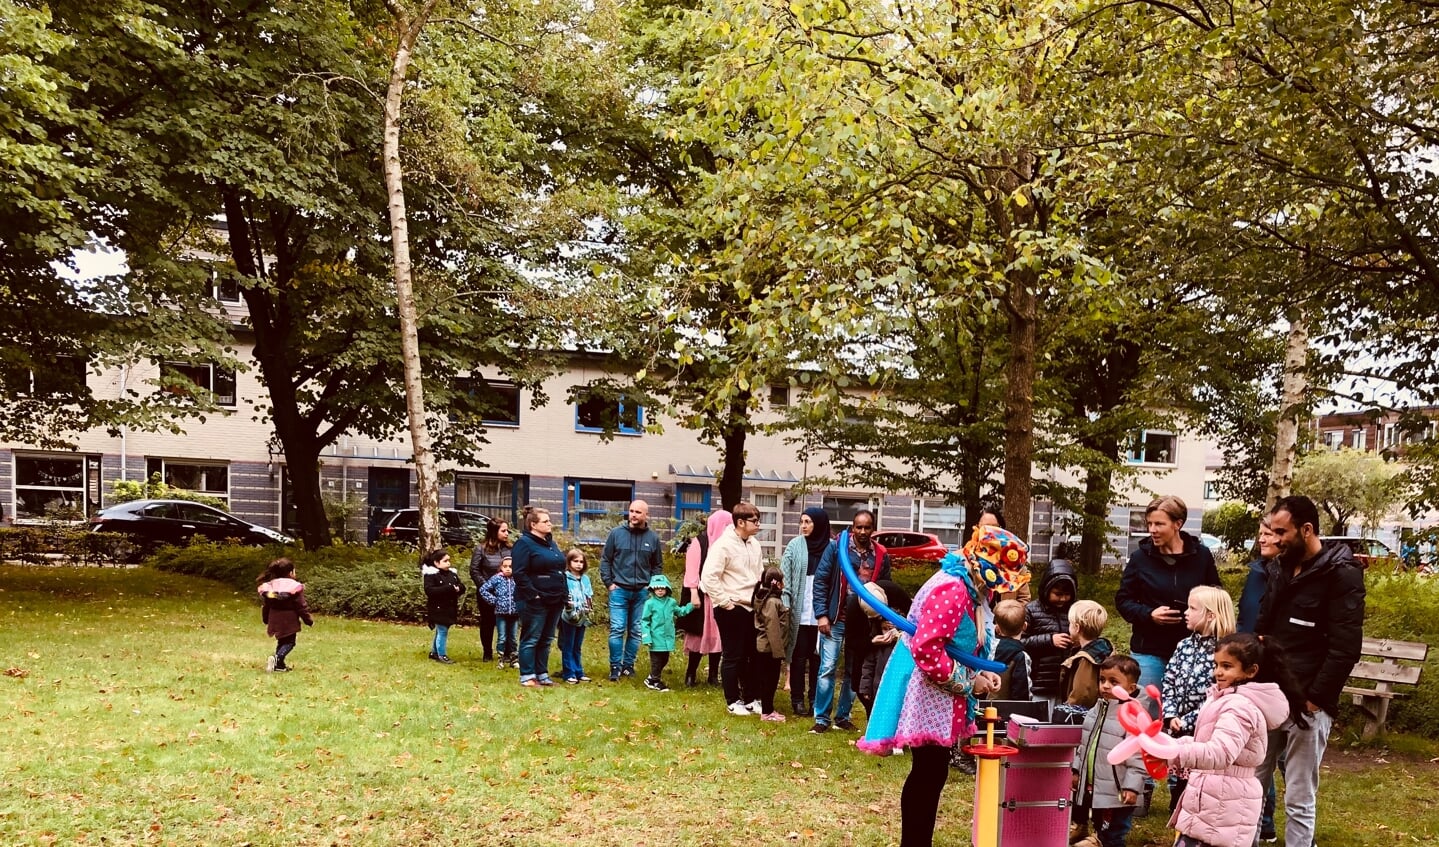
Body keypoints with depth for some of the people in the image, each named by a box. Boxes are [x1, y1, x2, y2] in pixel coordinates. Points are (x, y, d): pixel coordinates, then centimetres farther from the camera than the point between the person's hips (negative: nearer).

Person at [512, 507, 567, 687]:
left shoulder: (551, 543, 17)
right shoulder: (524, 543, -10)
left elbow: (561, 570, 23)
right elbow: (520, 574, -16)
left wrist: (565, 593, 14)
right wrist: (533, 595, -20)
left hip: (555, 600, 8)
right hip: (535, 601, -8)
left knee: (546, 640, 13)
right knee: (531, 639, -1)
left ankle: (542, 674, 20)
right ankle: (527, 676, 4)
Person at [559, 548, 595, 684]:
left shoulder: (585, 578, 12)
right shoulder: (565, 577, -7)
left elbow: (590, 596, 17)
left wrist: (590, 607, 2)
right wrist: (567, 603, -28)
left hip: (582, 618, 6)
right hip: (569, 617, -6)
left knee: (578, 647, 15)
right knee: (568, 647, 1)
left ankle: (579, 672, 21)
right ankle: (569, 674, 5)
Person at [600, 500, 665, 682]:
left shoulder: (653, 538, 5)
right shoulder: (616, 533, 0)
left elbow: (658, 565, 14)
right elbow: (605, 560, 5)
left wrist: (652, 585, 3)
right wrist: (609, 583, -2)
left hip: (642, 592, 2)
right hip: (619, 590, -2)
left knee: (636, 631, 7)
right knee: (617, 629, -6)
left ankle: (628, 665, 17)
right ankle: (615, 668, 2)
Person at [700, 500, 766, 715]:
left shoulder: (754, 544, 9)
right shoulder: (724, 545, -15)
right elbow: (708, 577, -19)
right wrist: (724, 602, -16)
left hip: (751, 608, 7)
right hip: (732, 609, -7)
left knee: (752, 655, 13)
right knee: (733, 657, 3)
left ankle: (751, 699, 25)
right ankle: (733, 702, 15)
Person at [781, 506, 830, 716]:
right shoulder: (795, 546, 1)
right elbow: (785, 578, 0)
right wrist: (785, 607, -9)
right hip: (800, 612, 0)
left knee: (818, 657, 8)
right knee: (799, 657, 6)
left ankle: (815, 700, 19)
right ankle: (797, 699, 15)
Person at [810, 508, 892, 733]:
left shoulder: (881, 555, 3)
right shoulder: (837, 547, -5)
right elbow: (820, 581, -5)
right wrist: (821, 615, -10)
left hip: (863, 622, 3)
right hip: (836, 619, -3)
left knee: (854, 671, 11)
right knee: (828, 668, -4)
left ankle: (843, 716, 23)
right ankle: (821, 719, 4)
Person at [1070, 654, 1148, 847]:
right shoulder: (1096, 711, 8)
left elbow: (1138, 757, -19)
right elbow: (1084, 744, 18)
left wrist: (1132, 786, -21)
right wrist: (1076, 770, 19)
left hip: (1117, 793, -7)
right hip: (1092, 787, 8)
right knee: (1101, 830, 21)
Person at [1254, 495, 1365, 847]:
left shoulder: (1341, 574, -10)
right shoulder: (1279, 568, 11)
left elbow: (1346, 647, -15)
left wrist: (1314, 698, -16)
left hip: (1307, 704, -7)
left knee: (1298, 801, 0)